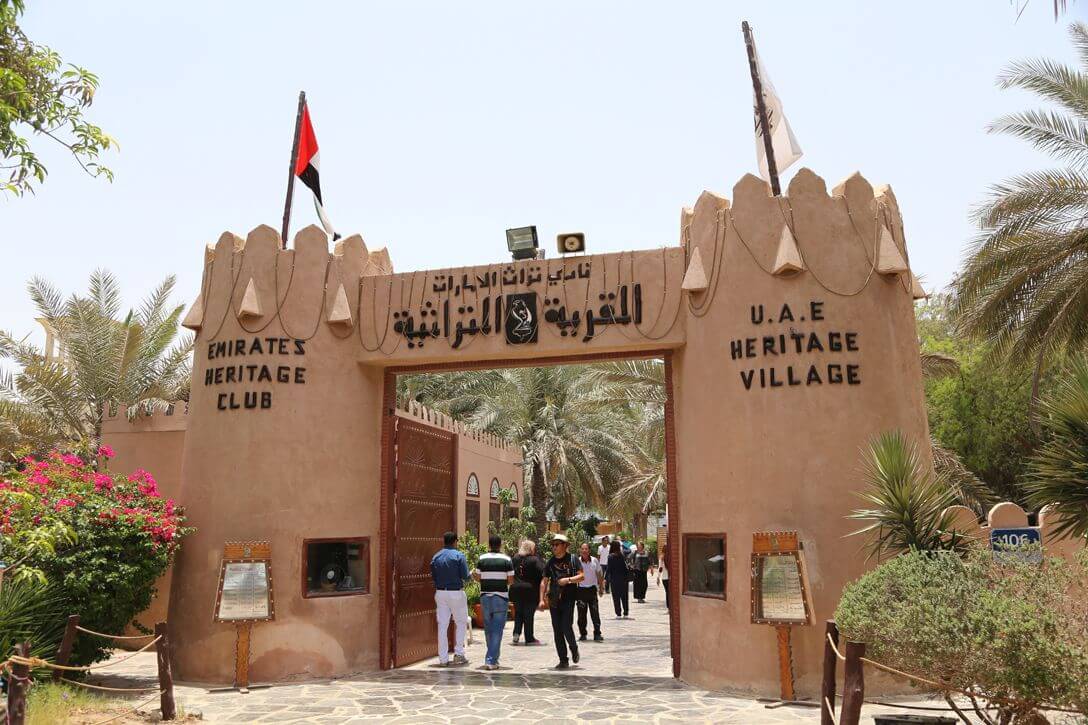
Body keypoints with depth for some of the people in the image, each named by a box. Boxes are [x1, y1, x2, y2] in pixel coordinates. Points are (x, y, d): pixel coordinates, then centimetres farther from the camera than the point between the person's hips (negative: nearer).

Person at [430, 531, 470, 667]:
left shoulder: (435, 557, 5)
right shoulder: (459, 556, -8)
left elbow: (433, 577, 6)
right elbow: (465, 576, -11)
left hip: (440, 593, 4)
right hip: (456, 593, -4)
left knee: (442, 625, 6)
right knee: (461, 622, 12)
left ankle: (443, 659, 6)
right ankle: (458, 653, 7)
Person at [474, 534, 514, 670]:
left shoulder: (482, 559, -1)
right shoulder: (506, 560, -5)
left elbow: (478, 578, 2)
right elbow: (510, 580, -5)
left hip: (485, 596, 2)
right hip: (501, 597, -2)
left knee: (488, 629, 15)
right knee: (497, 629, 1)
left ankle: (493, 657, 26)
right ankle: (491, 660, -5)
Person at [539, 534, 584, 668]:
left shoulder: (573, 559, 1)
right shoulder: (550, 562, 10)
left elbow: (582, 576, -3)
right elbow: (544, 582, 11)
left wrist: (568, 579, -17)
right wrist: (542, 599, 4)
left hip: (568, 598, -4)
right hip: (554, 600, 4)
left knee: (566, 627, -12)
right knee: (557, 631, 4)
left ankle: (574, 649, 18)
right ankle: (563, 661, 12)